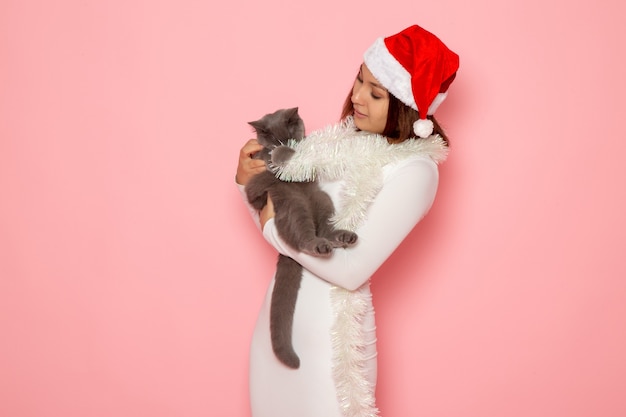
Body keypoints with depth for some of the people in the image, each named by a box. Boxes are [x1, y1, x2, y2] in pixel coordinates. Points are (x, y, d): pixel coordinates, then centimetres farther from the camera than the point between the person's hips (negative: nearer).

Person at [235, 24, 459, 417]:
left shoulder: (413, 171, -17)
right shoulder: (343, 139, 2)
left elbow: (351, 270, -22)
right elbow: (278, 218, 7)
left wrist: (276, 227, -14)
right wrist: (248, 180, -10)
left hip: (331, 329, -6)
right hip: (280, 310, 6)